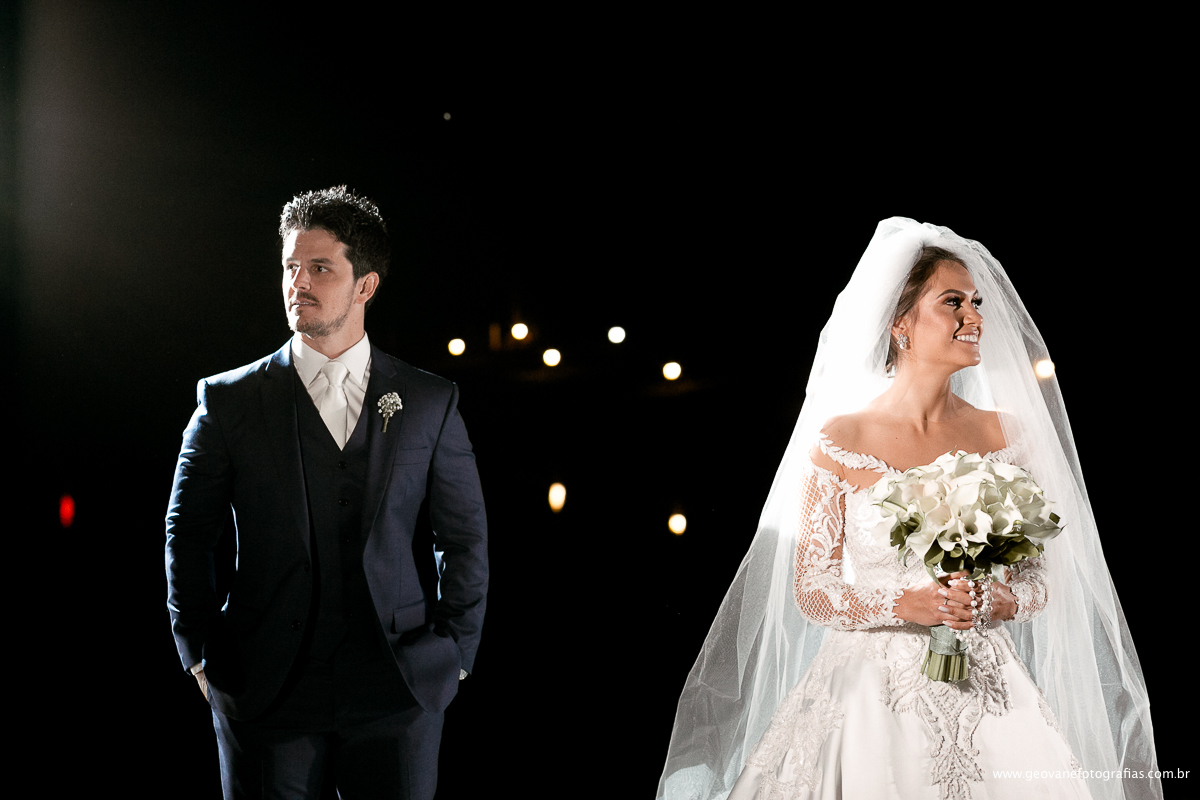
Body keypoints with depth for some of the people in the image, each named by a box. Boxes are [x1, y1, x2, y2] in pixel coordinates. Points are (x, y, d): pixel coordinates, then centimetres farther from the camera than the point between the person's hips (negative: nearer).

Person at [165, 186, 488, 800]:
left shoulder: (431, 403, 6)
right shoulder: (227, 401, 4)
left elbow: (466, 539, 10)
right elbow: (187, 534, 8)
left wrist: (455, 653, 5)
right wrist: (200, 655, 3)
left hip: (398, 694, 1)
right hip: (264, 695, 0)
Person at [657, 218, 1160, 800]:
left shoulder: (1004, 434, 4)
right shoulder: (840, 440, -4)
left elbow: (1040, 577, 8)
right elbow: (811, 591, -3)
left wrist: (998, 601, -13)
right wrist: (908, 605, -18)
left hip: (985, 691, 2)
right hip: (872, 695, -2)